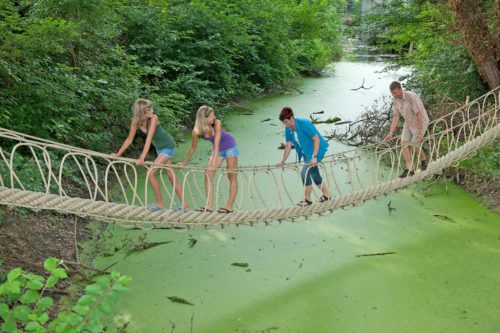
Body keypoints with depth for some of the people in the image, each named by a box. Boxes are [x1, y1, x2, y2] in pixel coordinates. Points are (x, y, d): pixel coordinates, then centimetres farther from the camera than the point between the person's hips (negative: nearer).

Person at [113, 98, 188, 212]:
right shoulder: (136, 122, -10)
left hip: (168, 147, -7)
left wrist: (142, 158, -39)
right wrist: (117, 154, -2)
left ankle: (160, 203, 3)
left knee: (150, 173, -11)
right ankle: (184, 205, 18)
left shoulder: (153, 118, -26)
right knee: (171, 176, 10)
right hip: (159, 148, 7)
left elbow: (149, 139, -33)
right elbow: (129, 139, -1)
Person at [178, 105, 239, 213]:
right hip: (218, 149, 4)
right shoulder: (197, 131, -21)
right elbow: (193, 149, -5)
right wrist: (184, 163, 1)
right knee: (208, 174, -7)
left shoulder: (217, 123, -30)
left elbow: (216, 145, -35)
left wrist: (213, 164, -40)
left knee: (232, 176, -5)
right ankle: (209, 205, -5)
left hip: (230, 146, -3)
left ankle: (229, 206, -2)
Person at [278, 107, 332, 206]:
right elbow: (288, 145, 3)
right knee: (314, 174, 14)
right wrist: (283, 161, 2)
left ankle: (307, 199, 0)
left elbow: (316, 139, -23)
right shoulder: (288, 129, -5)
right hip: (306, 153, 8)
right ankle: (327, 194, 32)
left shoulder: (304, 124, -26)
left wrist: (314, 156, -28)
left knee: (305, 173, -15)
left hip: (315, 151, -8)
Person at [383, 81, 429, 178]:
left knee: (414, 146, -6)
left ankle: (423, 159, 26)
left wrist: (419, 133, -27)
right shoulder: (395, 100, -10)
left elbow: (419, 115, -27)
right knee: (404, 143, -6)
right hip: (408, 123, 6)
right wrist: (390, 133, -12)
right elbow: (396, 116, -6)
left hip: (421, 122, -6)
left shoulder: (412, 97, -30)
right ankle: (410, 169, -1)